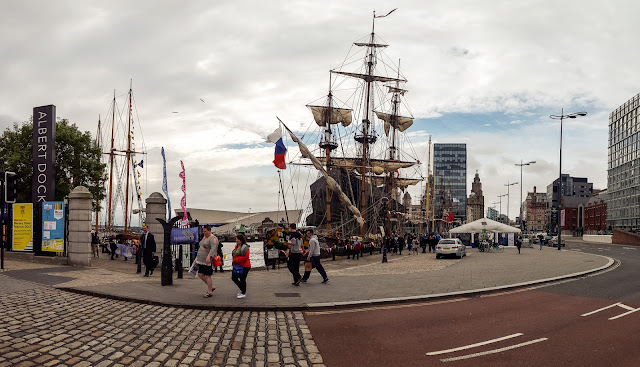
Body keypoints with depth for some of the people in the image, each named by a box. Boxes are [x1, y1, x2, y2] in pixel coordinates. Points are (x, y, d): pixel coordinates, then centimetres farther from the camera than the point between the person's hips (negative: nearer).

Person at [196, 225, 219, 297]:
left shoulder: (213, 238, -13)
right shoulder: (204, 237, 17)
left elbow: (213, 248, -27)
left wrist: (209, 256, -40)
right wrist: (198, 256, 27)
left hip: (208, 261, -9)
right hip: (201, 260, 9)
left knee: (207, 276, -5)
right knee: (200, 275, 8)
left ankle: (209, 292, 6)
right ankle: (211, 287, 23)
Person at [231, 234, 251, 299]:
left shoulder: (245, 247, -16)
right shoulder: (237, 246, 12)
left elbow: (245, 257, -23)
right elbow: (234, 254, 22)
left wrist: (236, 260, -19)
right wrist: (234, 260, 3)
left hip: (244, 266, -10)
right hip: (237, 266, 10)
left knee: (242, 279, -2)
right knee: (234, 277, 11)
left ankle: (243, 293, 12)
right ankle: (242, 289, 28)